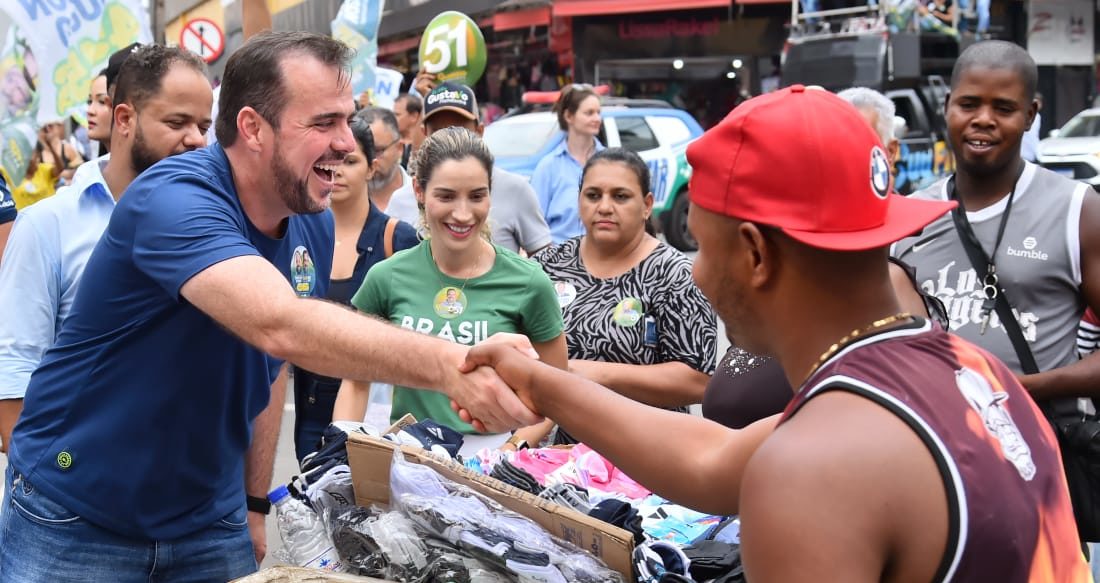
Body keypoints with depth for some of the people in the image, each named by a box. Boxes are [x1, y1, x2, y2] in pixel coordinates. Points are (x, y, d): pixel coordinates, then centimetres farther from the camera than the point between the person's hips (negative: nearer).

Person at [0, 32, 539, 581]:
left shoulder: (314, 226, -1)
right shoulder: (174, 199, -26)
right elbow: (279, 325, -42)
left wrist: (254, 503, 8)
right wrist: (445, 364, -52)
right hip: (76, 516, -6)